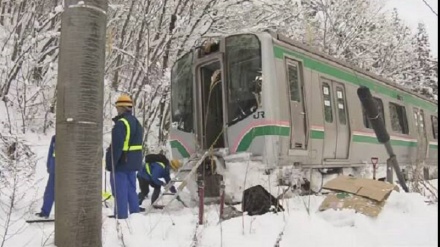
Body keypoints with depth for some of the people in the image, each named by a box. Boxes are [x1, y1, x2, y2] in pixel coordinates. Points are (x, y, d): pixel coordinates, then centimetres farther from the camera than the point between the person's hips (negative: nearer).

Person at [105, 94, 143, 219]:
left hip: (121, 163, -9)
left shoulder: (121, 123, -17)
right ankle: (136, 215, 22)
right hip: (132, 163, 9)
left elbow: (116, 146, -22)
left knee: (120, 192, -1)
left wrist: (110, 163, -17)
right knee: (131, 190, 16)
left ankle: (121, 217, 3)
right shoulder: (136, 122, 13)